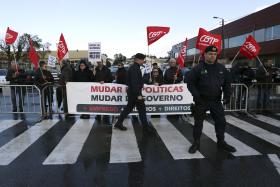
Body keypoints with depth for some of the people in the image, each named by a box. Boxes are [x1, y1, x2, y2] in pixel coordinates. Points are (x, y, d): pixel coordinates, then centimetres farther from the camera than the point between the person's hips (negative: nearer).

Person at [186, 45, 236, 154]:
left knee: (221, 121, 10)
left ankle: (221, 143, 29)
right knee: (198, 122, 5)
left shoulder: (221, 68, 6)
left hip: (216, 101, 4)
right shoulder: (198, 68, -8)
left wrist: (227, 95, 0)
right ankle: (196, 143, 22)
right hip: (201, 101, -4)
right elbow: (190, 83, -9)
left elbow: (226, 83, 12)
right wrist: (196, 96, -17)